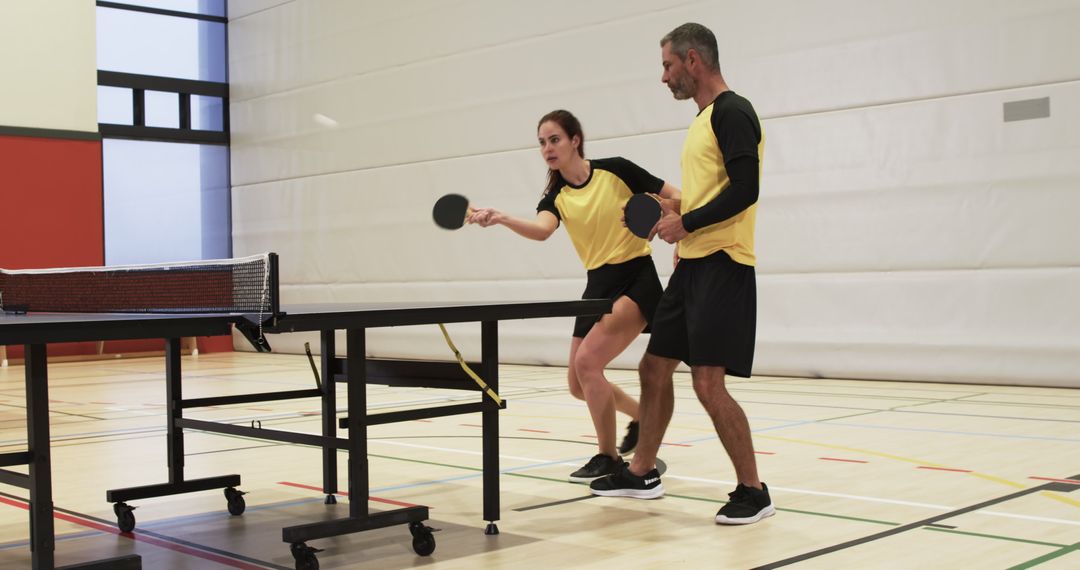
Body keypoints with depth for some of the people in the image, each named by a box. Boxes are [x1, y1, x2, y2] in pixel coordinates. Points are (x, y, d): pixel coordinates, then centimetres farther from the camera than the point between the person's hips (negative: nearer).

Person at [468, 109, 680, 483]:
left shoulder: (615, 170, -8)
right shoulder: (555, 197, 3)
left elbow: (676, 197, 0)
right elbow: (541, 230, -21)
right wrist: (500, 219, -39)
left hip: (636, 278, -6)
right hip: (599, 285, 6)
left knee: (587, 361, -20)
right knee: (578, 384, 7)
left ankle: (609, 457, -4)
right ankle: (640, 417, 36)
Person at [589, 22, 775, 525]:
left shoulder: (732, 112, -10)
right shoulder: (704, 120, 19)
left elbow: (745, 189, -20)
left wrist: (686, 224, -15)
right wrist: (675, 215, 12)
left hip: (721, 267, -10)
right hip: (690, 266, 10)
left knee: (708, 383, -11)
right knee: (654, 367, 13)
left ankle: (752, 491, 3)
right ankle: (642, 473, 27)